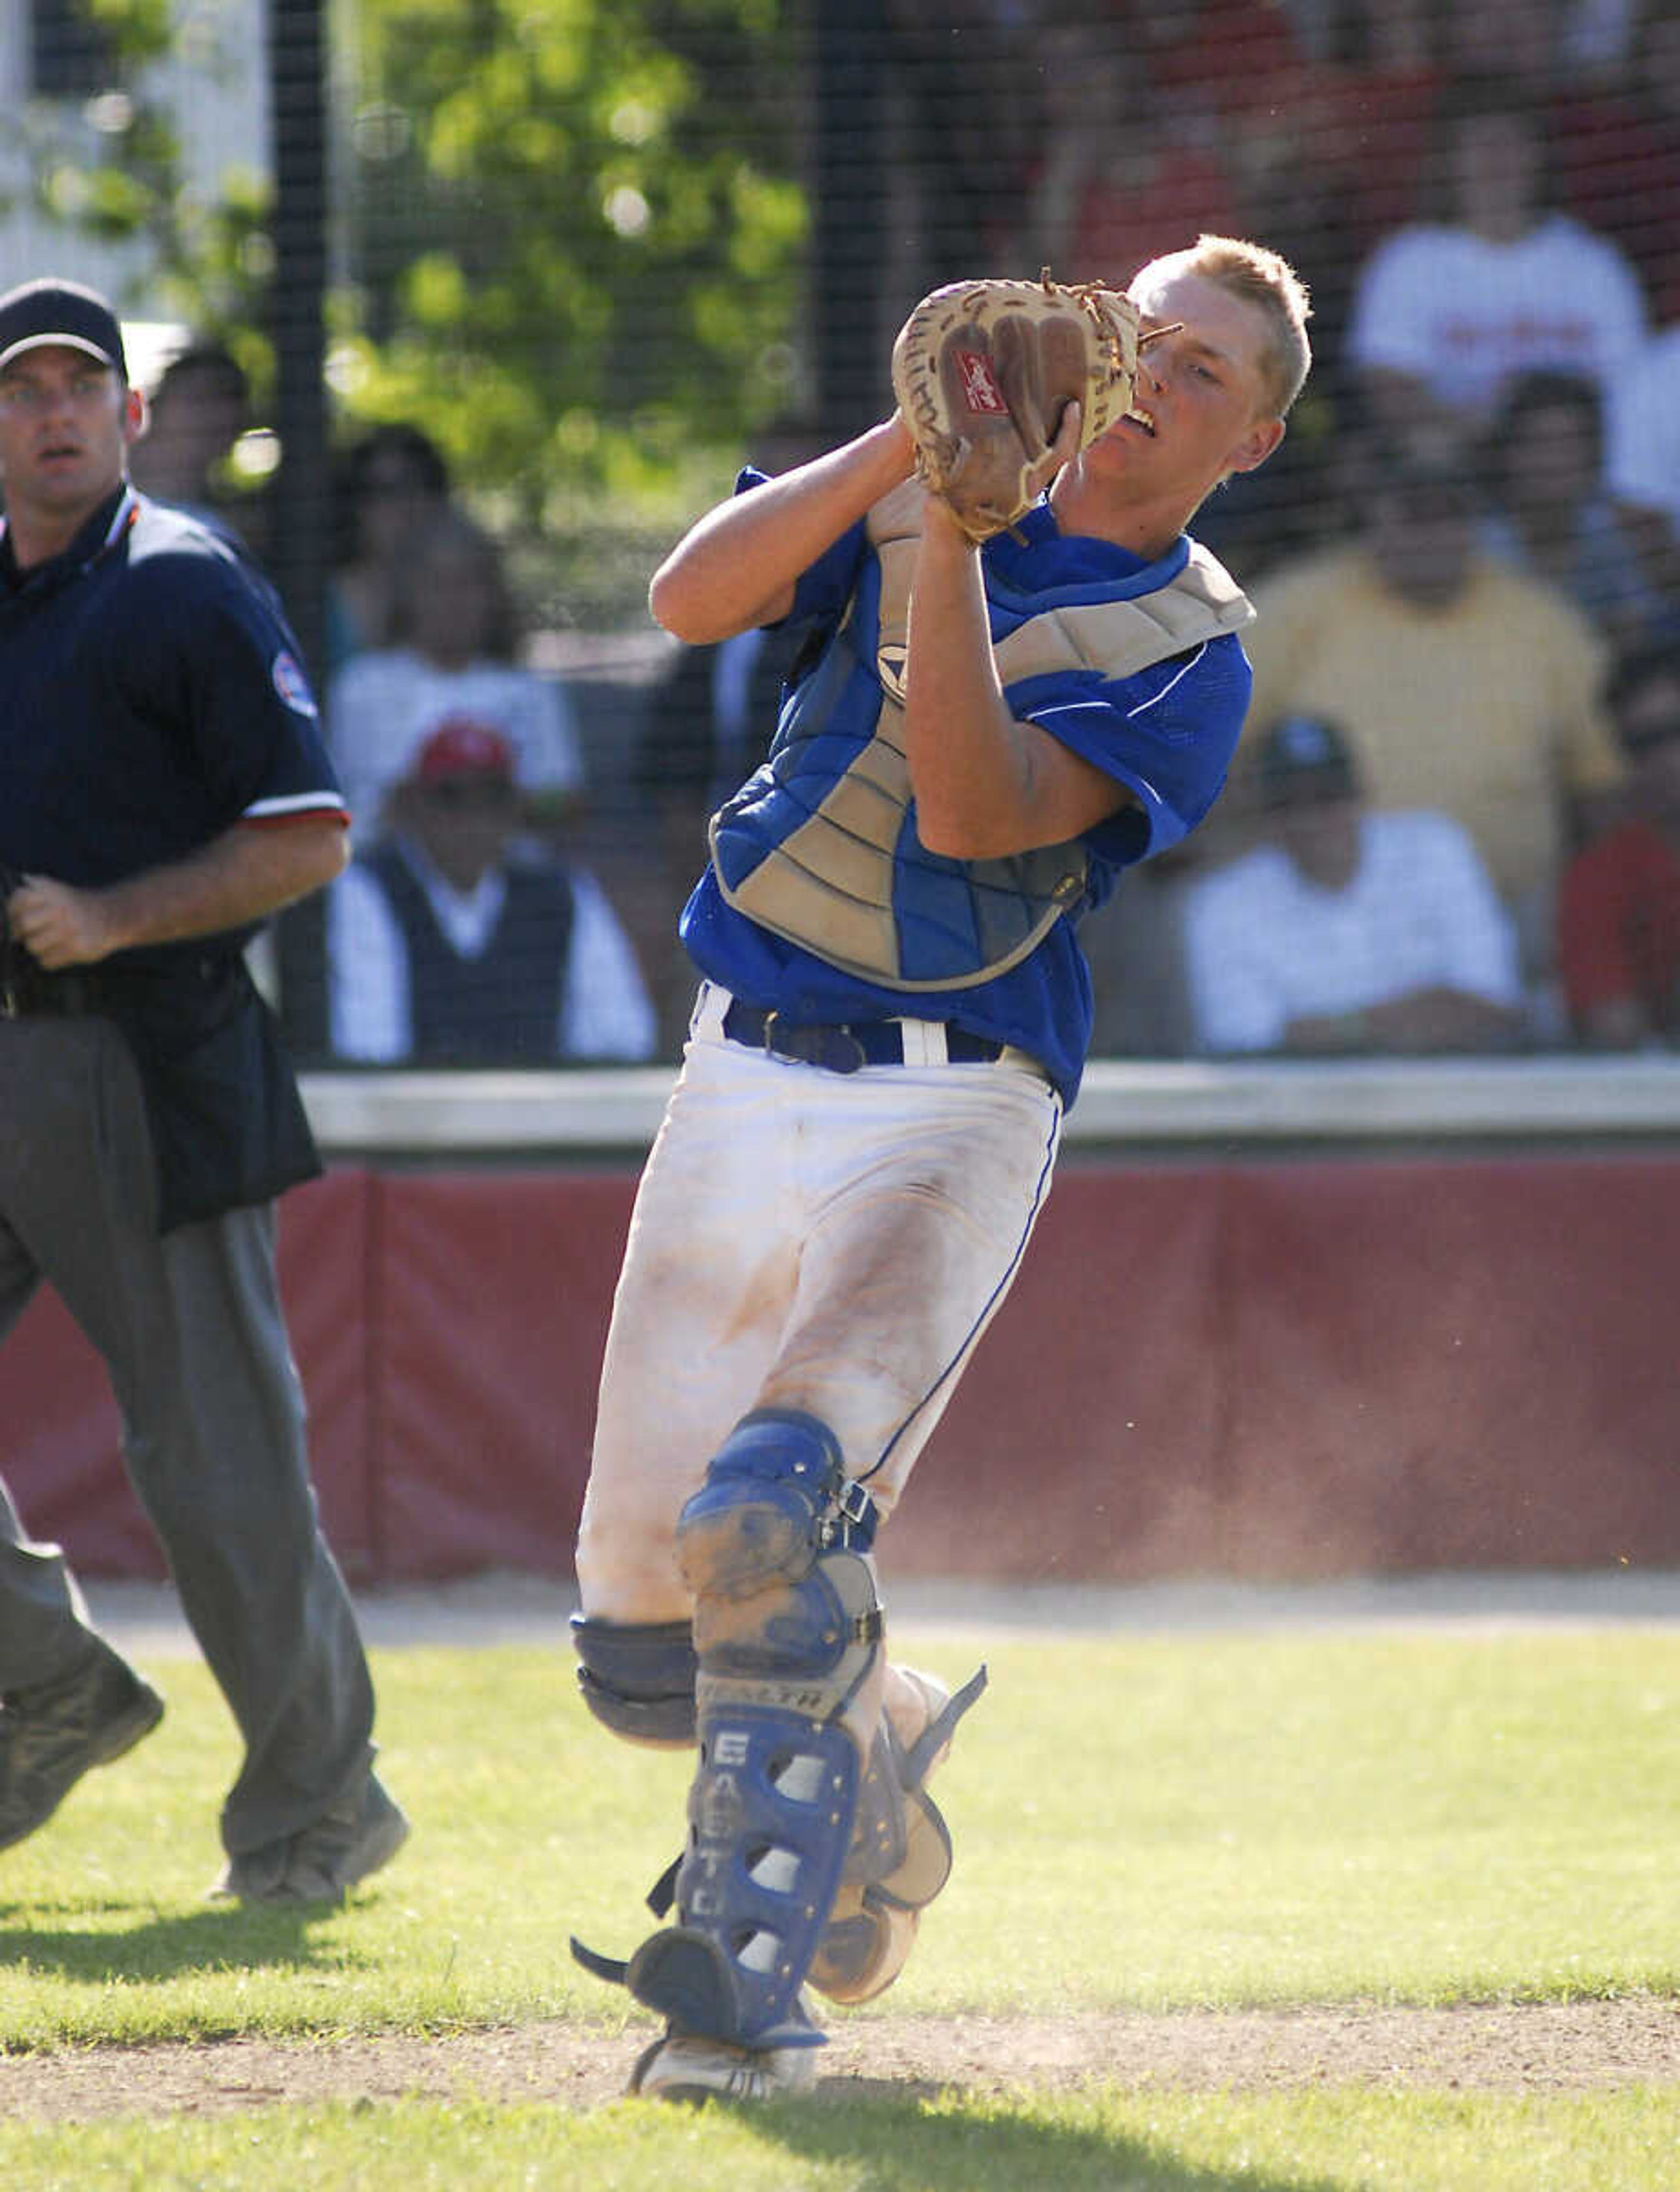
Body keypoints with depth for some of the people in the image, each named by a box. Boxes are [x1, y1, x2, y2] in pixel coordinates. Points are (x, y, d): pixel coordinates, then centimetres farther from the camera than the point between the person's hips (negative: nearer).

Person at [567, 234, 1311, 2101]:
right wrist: (916, 444, -15)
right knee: (642, 1646, 5)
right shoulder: (911, 493, 12)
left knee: (769, 1509, -30)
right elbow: (693, 598, -6)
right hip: (739, 1087, 5)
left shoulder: (1192, 652, -1)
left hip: (948, 1117, -5)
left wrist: (952, 541, -22)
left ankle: (745, 1989, -23)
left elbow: (973, 806, -17)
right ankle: (864, 1762, 36)